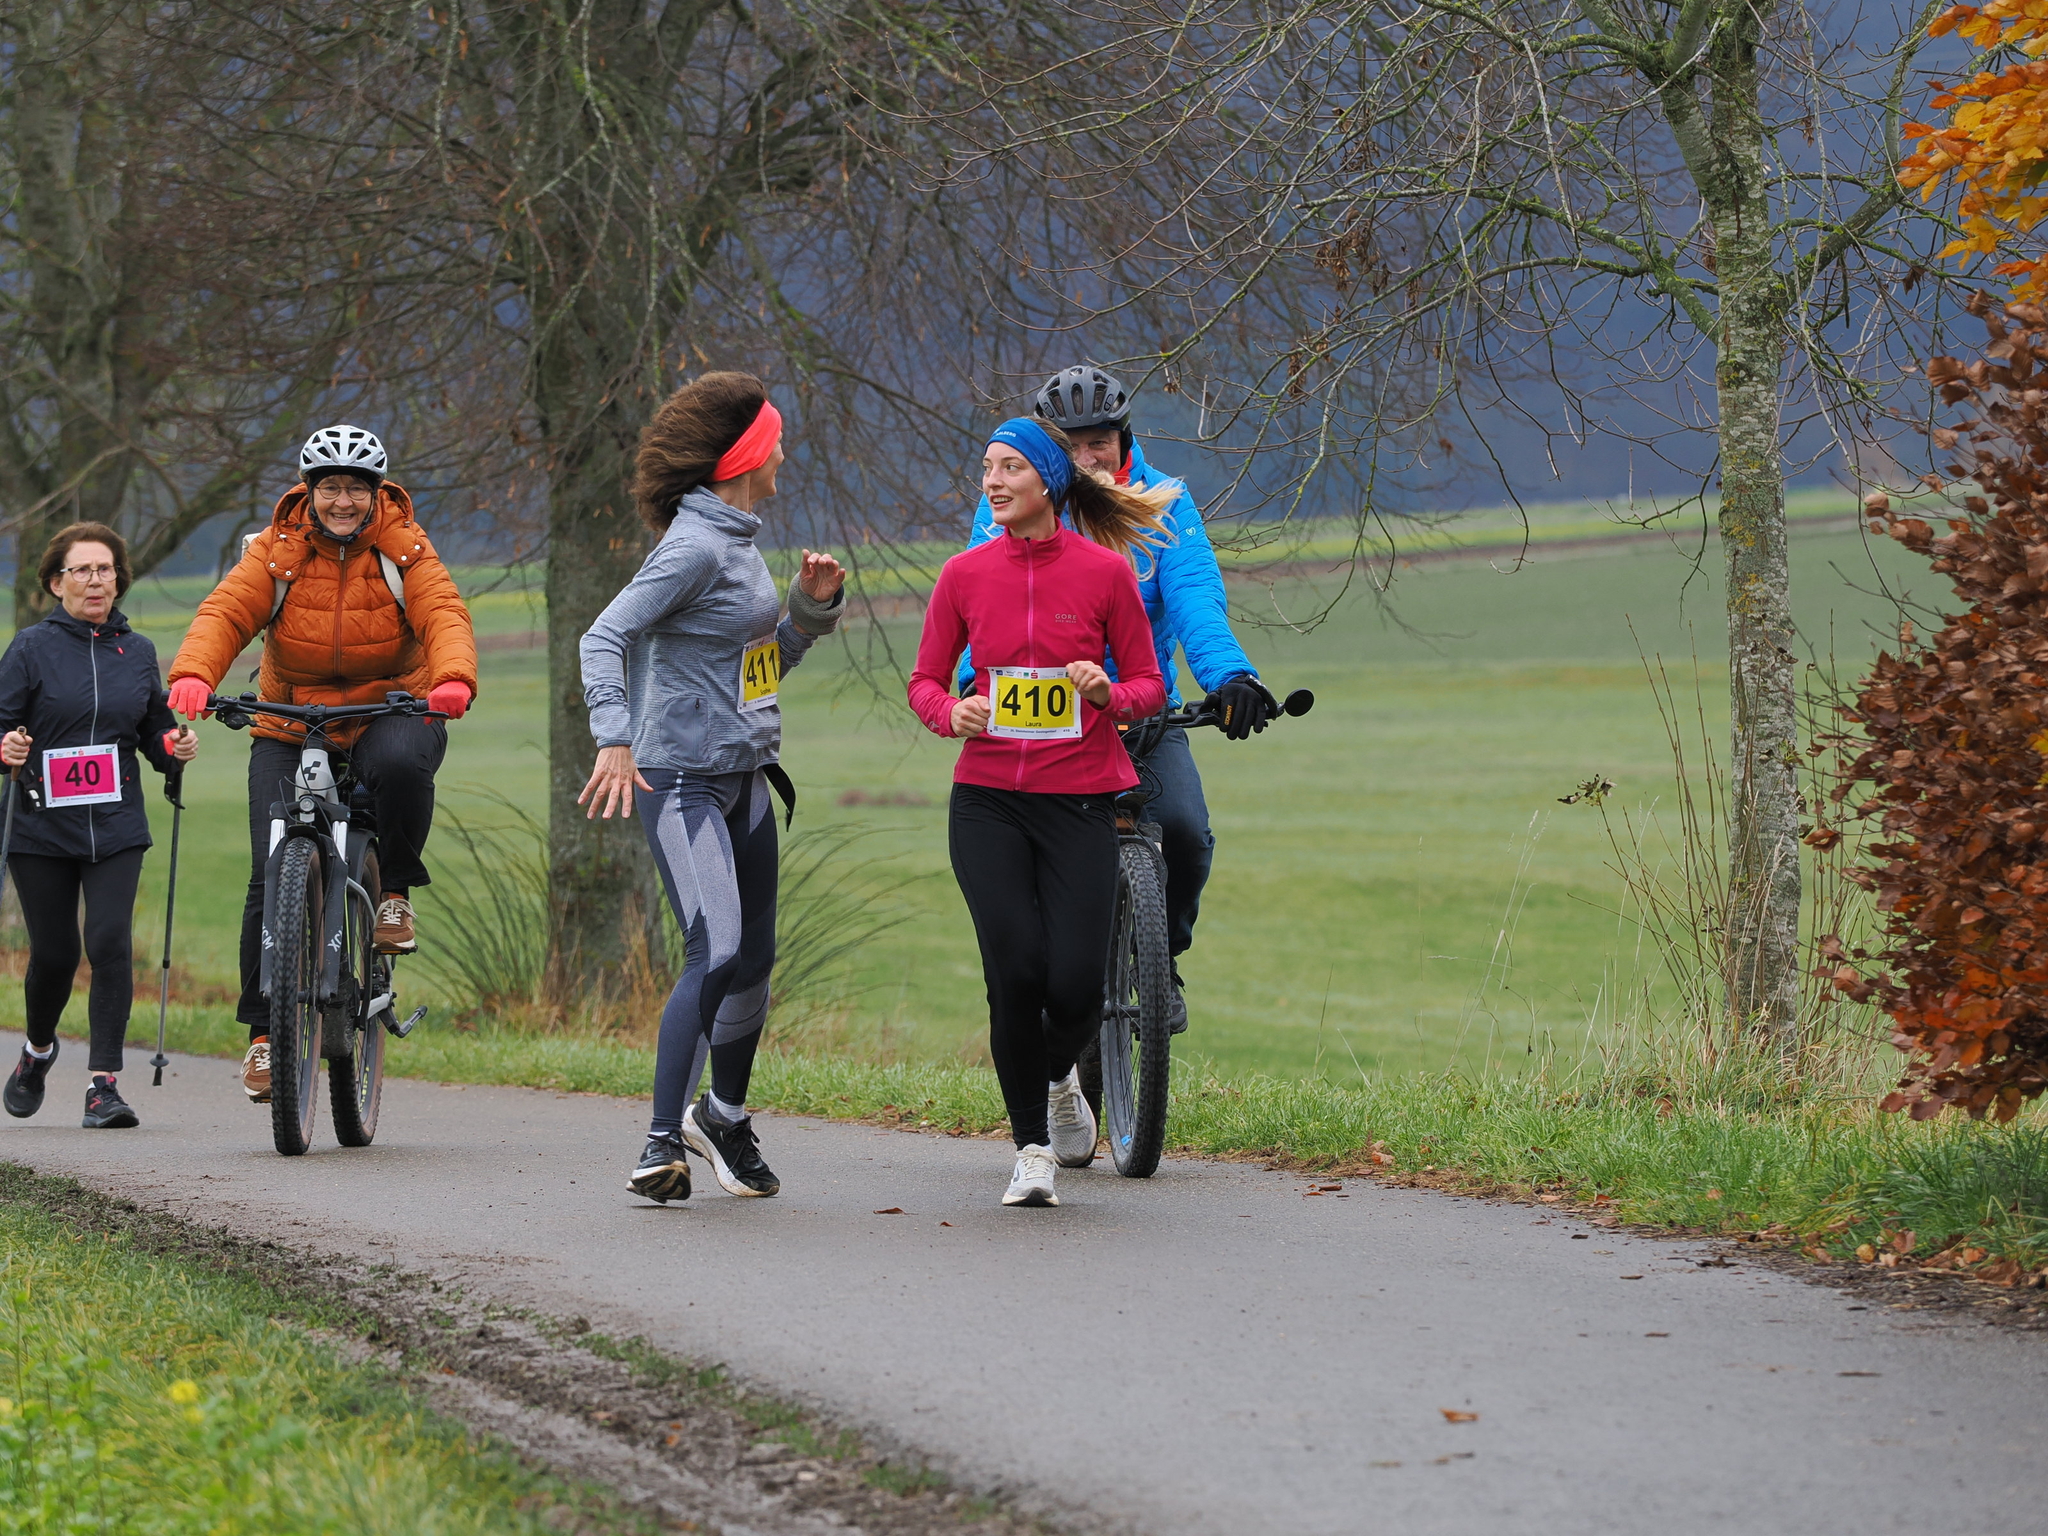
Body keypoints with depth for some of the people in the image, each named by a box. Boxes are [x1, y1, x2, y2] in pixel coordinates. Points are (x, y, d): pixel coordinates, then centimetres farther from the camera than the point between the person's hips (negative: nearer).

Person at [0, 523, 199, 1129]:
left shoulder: (137, 651, 8)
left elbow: (154, 733, 16)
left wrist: (174, 747, -5)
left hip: (116, 828, 1)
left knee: (109, 942, -14)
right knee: (53, 953, 4)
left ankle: (103, 1085, -11)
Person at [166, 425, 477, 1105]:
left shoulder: (403, 551, -4)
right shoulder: (275, 553, -4)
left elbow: (443, 614, -19)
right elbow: (225, 613, -17)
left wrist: (454, 677, -42)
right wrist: (192, 674, -39)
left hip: (390, 712, -1)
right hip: (290, 729, 1)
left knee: (401, 765, -38)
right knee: (273, 875, -13)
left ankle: (396, 893, -10)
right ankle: (263, 1032, -3)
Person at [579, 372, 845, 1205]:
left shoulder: (738, 543, 14)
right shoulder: (694, 546, -14)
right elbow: (606, 637, -21)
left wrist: (813, 605, 5)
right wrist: (615, 739, -34)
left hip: (744, 779, 9)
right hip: (682, 780, -9)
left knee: (755, 957, 14)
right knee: (717, 954, -19)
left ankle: (723, 1115, 33)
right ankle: (662, 1144, -18)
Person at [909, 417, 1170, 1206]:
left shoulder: (1106, 571, -2)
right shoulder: (965, 573, 2)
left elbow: (1148, 685, 4)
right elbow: (924, 680, 9)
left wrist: (1109, 694, -18)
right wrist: (949, 713, -13)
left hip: (1078, 801, -1)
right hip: (987, 800, 1)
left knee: (1075, 985, -8)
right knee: (1015, 970, -14)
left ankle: (1059, 1075, 29)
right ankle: (1031, 1148, 3)